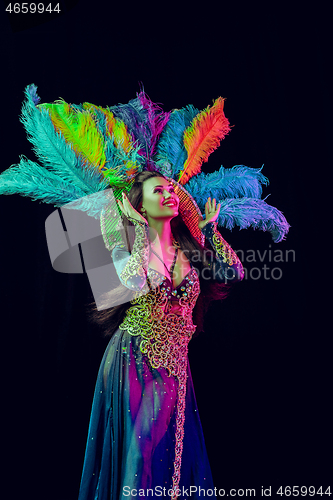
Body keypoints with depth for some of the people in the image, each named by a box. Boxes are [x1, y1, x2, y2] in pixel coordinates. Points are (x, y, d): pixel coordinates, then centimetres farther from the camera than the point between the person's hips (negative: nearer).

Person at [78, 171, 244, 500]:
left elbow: (233, 273, -1)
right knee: (136, 448, 3)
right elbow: (135, 283, -28)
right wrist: (140, 228, -18)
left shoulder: (186, 248, 7)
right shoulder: (128, 245, -7)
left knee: (172, 448, 9)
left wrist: (209, 227, 5)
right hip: (133, 362, -4)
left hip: (174, 365, 4)